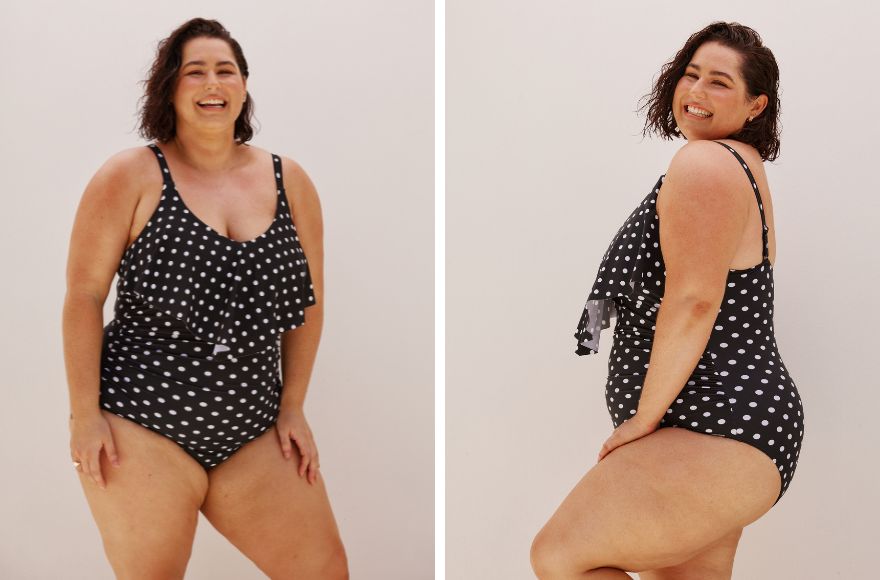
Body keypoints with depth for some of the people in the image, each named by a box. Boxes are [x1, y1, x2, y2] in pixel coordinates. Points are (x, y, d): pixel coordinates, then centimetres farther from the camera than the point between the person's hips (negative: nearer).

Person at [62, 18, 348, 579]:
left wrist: (293, 406, 8)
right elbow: (85, 294, -4)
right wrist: (85, 414, -8)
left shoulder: (290, 181, 6)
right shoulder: (131, 177, -4)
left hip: (254, 432, 4)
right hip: (143, 427, -3)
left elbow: (309, 299, 11)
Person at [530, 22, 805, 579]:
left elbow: (693, 302, -22)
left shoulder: (702, 163, -13)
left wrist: (645, 417, -14)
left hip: (721, 434, -11)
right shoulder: (744, 162, 20)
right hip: (724, 432, 11)